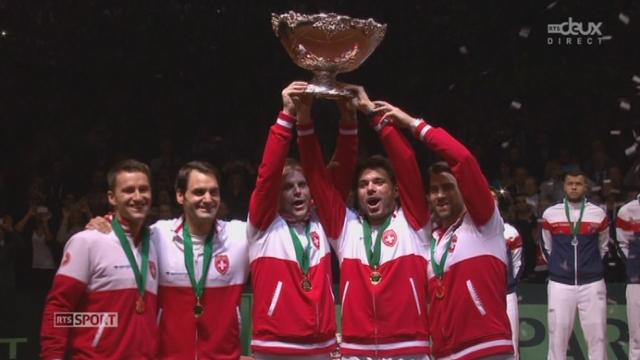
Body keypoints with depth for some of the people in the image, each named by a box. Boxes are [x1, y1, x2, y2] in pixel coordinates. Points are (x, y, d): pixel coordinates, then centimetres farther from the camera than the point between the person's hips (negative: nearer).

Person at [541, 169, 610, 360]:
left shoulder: (598, 214, 1)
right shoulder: (550, 214, 1)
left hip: (592, 283, 0)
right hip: (560, 284, 0)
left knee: (597, 336, 1)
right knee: (557, 335, 1)